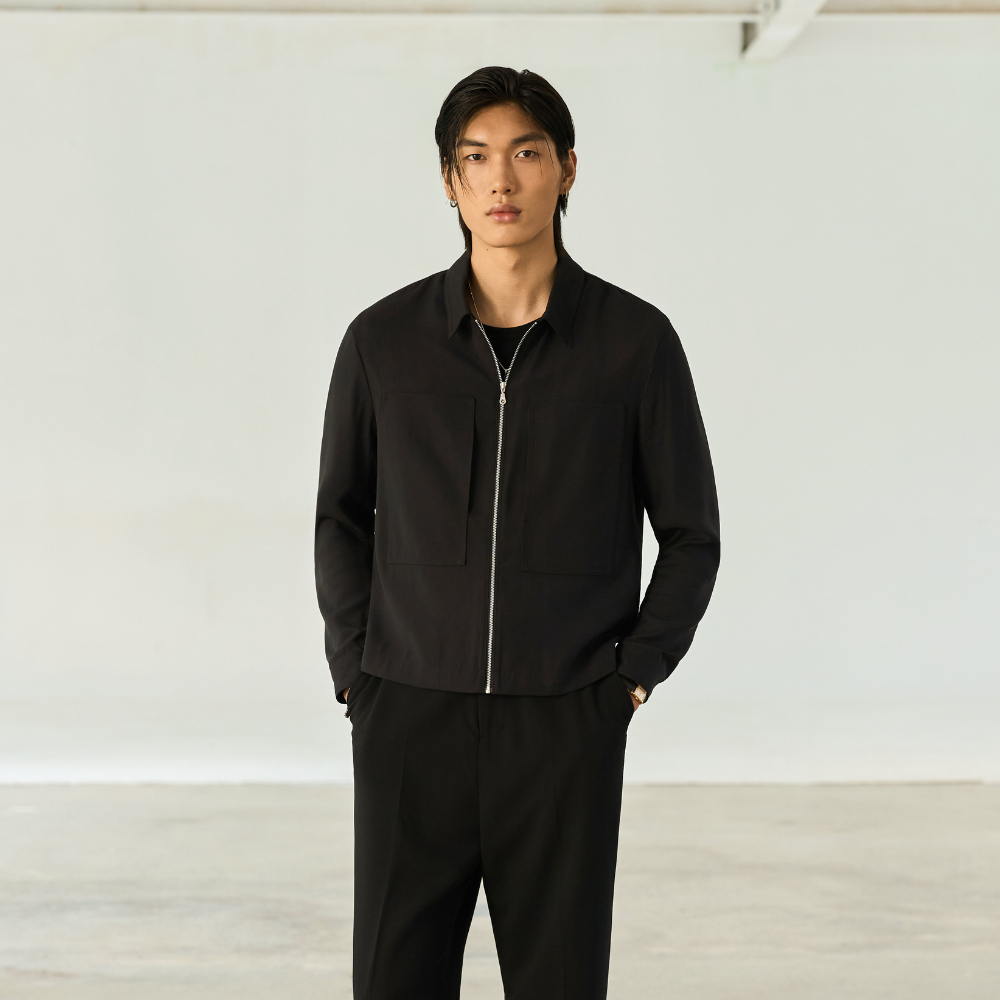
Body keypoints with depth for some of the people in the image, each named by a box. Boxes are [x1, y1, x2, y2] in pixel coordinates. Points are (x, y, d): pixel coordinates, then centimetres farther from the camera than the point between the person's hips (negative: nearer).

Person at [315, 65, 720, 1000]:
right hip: (410, 723, 1)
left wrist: (632, 676, -3)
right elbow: (342, 515, 14)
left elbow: (690, 535, 7)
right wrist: (353, 671, 5)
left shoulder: (635, 341, -1)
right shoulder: (384, 338, 1)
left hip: (565, 730, -1)